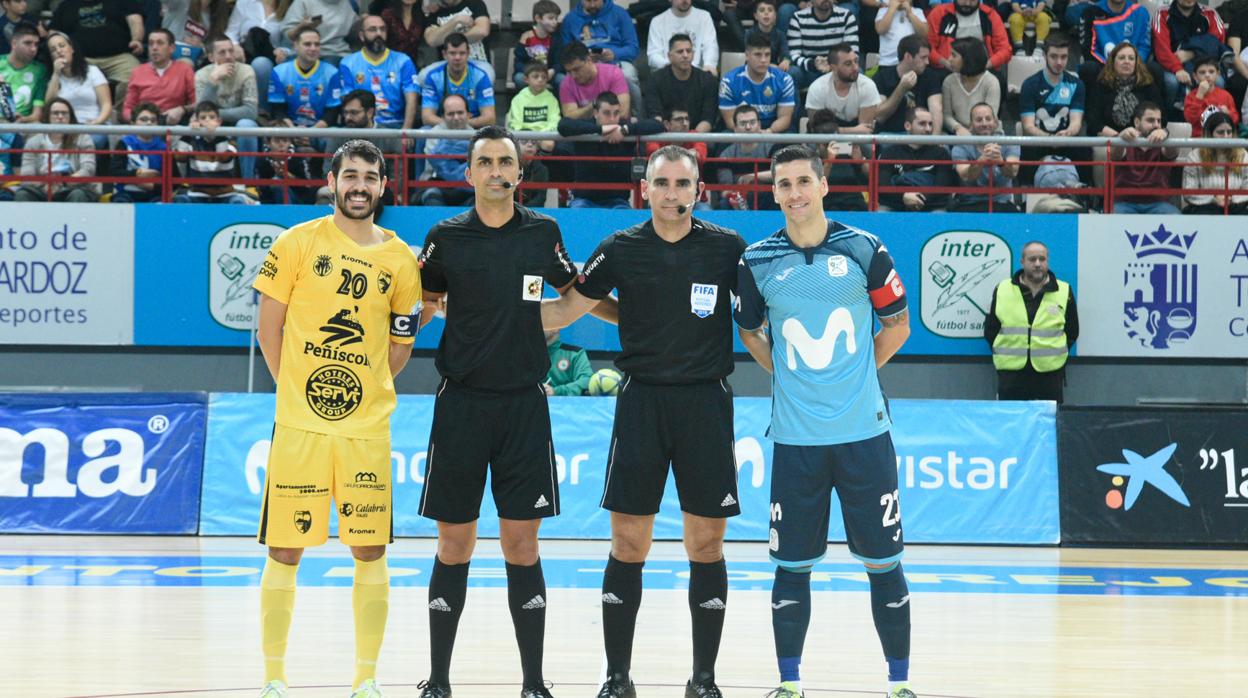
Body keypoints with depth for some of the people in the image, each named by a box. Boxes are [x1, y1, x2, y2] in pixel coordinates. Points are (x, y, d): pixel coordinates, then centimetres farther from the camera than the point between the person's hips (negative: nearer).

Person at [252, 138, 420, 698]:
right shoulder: (298, 244, -1)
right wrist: (294, 387, 2)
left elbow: (400, 346, 14)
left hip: (367, 426, 2)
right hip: (300, 422, -2)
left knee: (370, 552, 3)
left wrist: (364, 389, 6)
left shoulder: (400, 260, 6)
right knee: (285, 551, 0)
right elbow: (269, 325, 2)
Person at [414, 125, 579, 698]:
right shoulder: (447, 237, 1)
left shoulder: (543, 233, 4)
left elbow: (573, 294, 20)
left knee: (521, 545, 0)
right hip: (461, 403, 0)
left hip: (524, 404, 0)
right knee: (453, 547, 3)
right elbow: (421, 305, 12)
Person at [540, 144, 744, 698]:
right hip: (642, 399, 0)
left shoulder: (728, 248, 1)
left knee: (706, 544, 1)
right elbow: (567, 309, 8)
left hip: (706, 402, 0)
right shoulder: (621, 250, 1)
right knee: (628, 544, 0)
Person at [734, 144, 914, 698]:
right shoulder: (758, 261, 1)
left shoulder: (863, 250, -2)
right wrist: (787, 372, 8)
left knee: (883, 562, 3)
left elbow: (898, 325, 10)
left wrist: (857, 371, 7)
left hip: (864, 431, -1)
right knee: (792, 565, 4)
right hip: (795, 438, 1)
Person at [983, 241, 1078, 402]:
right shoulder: (1002, 290, 5)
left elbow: (1072, 331, 12)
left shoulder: (1064, 292, 4)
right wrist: (1004, 355, 7)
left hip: (1049, 375, 0)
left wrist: (1056, 355, 6)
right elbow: (990, 329, 12)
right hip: (1011, 375, 0)